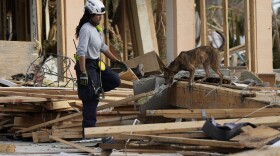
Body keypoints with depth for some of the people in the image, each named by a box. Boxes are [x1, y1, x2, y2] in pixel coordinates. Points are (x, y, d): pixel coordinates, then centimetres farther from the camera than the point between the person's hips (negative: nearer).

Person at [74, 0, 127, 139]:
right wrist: (83, 73, -31)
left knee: (115, 81, 8)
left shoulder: (96, 29, 10)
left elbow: (103, 47, 22)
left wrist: (116, 61, 23)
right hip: (87, 65, -9)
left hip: (97, 64, 9)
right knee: (90, 100, -7)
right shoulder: (86, 29, -19)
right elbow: (81, 52, -26)